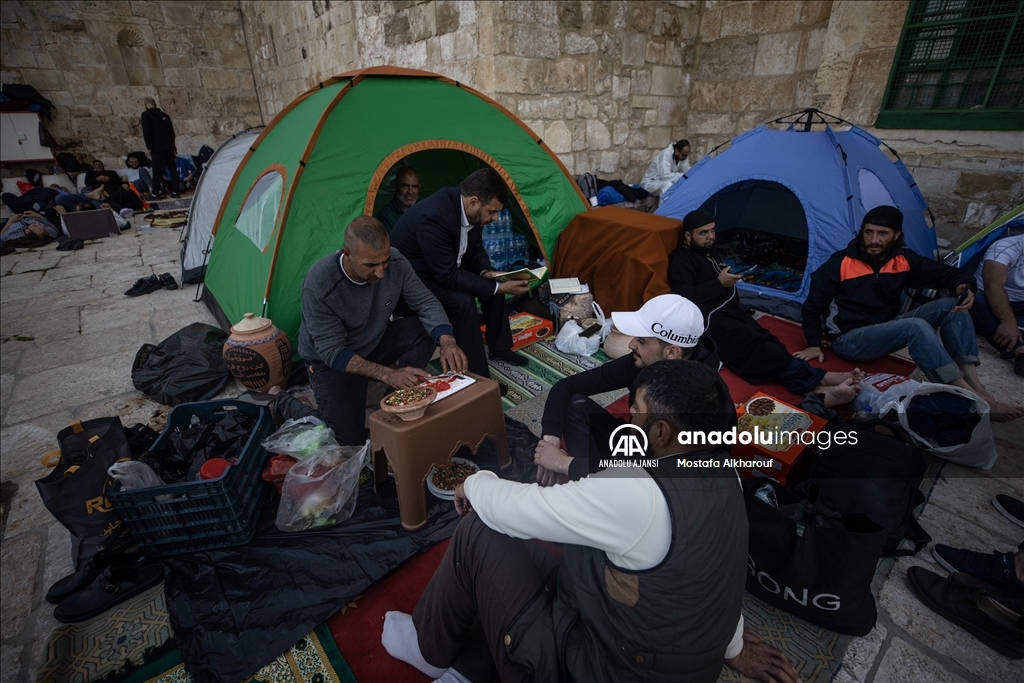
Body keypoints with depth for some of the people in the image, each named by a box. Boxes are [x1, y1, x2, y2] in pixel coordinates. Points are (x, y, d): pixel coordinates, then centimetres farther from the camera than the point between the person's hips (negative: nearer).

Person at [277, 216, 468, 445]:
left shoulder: (395, 262, -21)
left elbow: (425, 302, -14)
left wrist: (447, 340, -34)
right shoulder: (319, 285, -33)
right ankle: (286, 405, 15)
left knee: (426, 330, -20)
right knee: (348, 439, -13)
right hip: (330, 360, -4)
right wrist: (387, 374, -41)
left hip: (375, 341, 5)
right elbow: (332, 351, -29)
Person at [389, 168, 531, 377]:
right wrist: (498, 288, -30)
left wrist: (486, 272, -15)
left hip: (443, 269, 9)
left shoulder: (467, 210, -9)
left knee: (492, 283, -1)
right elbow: (448, 276, -32)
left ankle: (500, 347, 14)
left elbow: (476, 249, 7)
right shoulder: (435, 216, -35)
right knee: (462, 301, -29)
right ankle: (477, 376, -17)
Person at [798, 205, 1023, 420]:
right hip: (850, 340, -7)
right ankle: (974, 399, -27)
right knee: (917, 327, -31)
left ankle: (973, 383, -15)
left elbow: (945, 273, 9)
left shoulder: (904, 260, 2)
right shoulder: (840, 263, -13)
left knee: (951, 306, -10)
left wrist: (964, 285, -16)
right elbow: (813, 305, -9)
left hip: (886, 330, 7)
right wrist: (814, 344, -13)